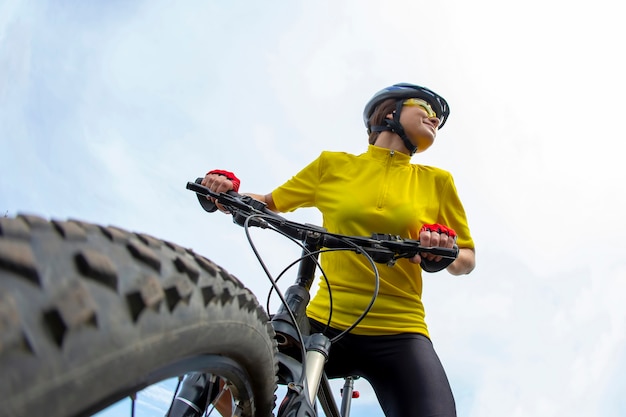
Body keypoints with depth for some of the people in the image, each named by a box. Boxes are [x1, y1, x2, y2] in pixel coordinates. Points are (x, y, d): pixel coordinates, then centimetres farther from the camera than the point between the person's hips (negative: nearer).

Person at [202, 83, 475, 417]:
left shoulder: (437, 181, 11)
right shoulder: (333, 164, 9)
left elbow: (467, 260, 13)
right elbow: (269, 204, 16)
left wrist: (447, 253, -10)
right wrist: (227, 193, -4)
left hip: (398, 334, 0)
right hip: (325, 322, 1)